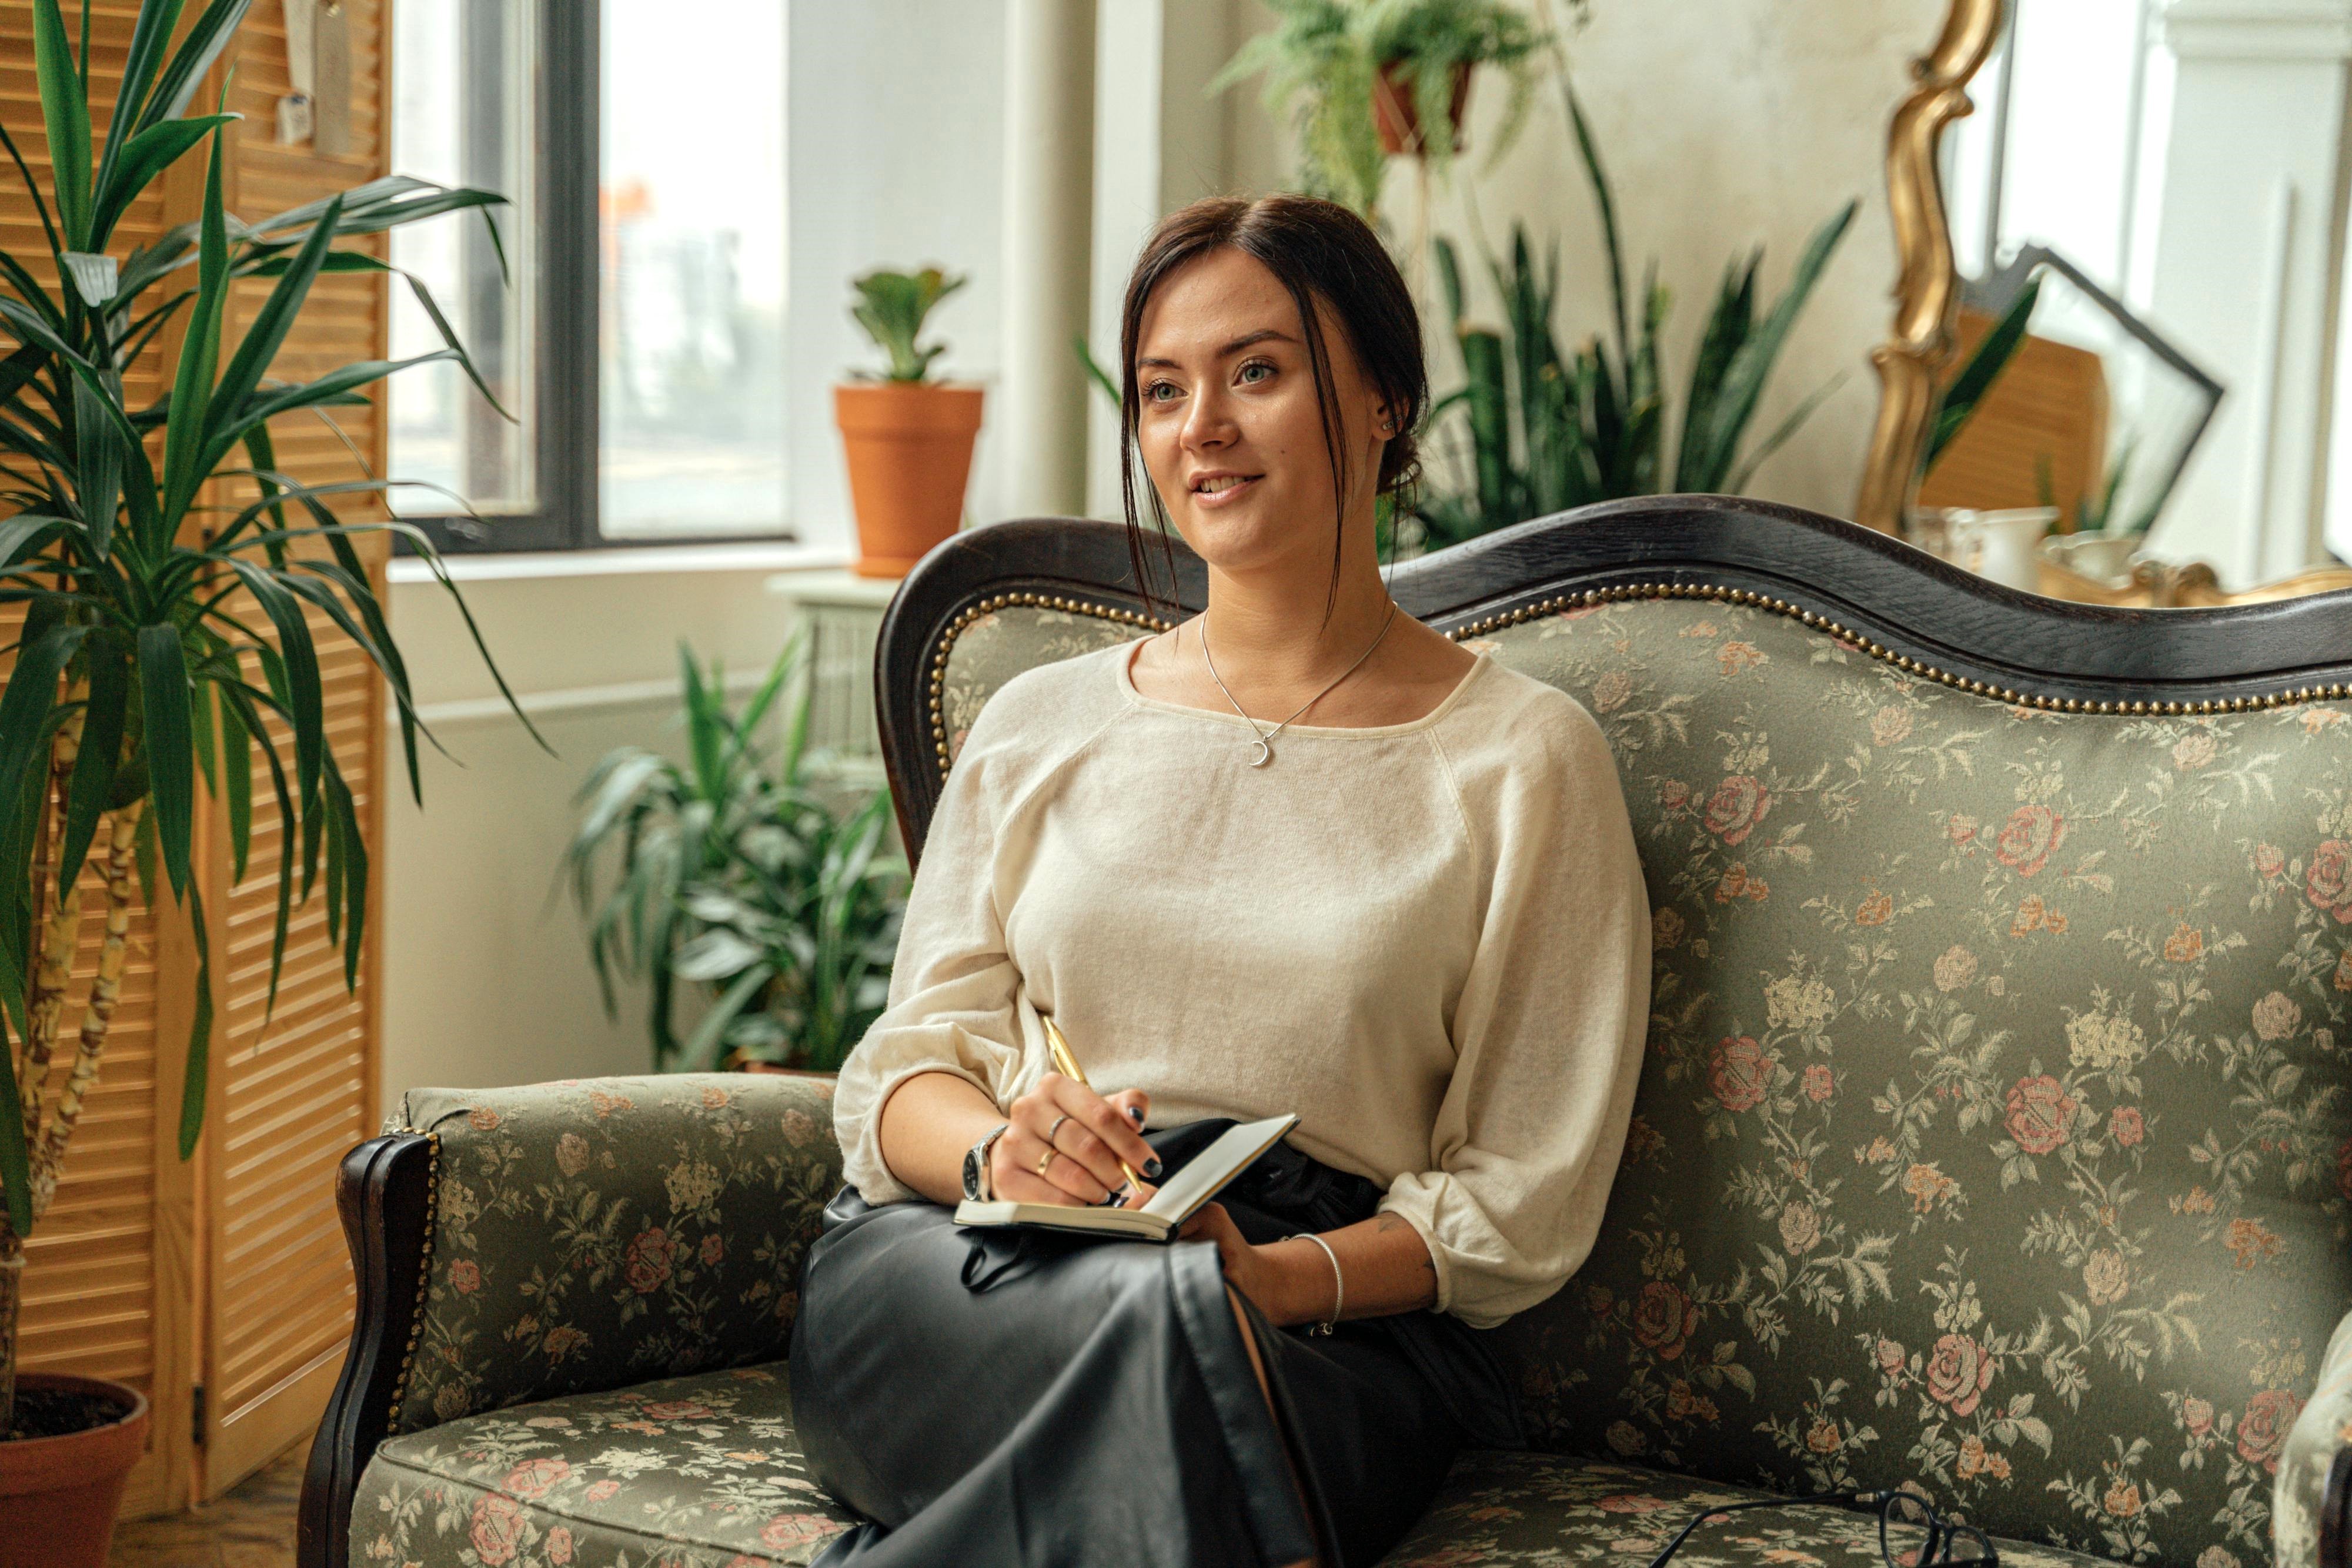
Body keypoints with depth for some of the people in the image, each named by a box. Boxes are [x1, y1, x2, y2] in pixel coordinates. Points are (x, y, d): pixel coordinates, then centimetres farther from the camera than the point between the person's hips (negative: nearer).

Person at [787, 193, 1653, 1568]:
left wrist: (1281, 1278, -17)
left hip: (1330, 1318, -1)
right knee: (1156, 1321, -37)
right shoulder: (1044, 722, 17)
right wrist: (999, 1145, -12)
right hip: (954, 1283, 1)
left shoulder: (1522, 758, 7)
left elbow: (1520, 1203, 2)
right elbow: (903, 1072, 13)